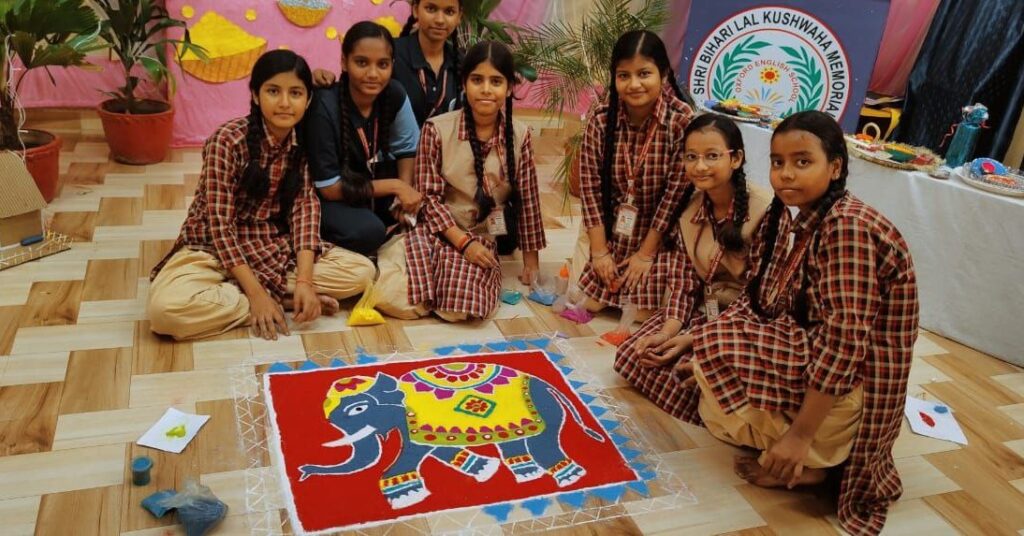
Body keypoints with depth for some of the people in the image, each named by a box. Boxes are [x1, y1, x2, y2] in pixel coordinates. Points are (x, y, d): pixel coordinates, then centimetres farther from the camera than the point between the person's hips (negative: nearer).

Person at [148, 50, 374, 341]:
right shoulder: (227, 140, -19)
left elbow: (305, 207, -8)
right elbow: (219, 223, -20)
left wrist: (305, 280, -22)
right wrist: (256, 293, -26)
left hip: (274, 245, 5)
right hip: (215, 247, -4)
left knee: (362, 272, -15)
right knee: (165, 308, -34)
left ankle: (228, 293, -13)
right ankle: (283, 301, -16)